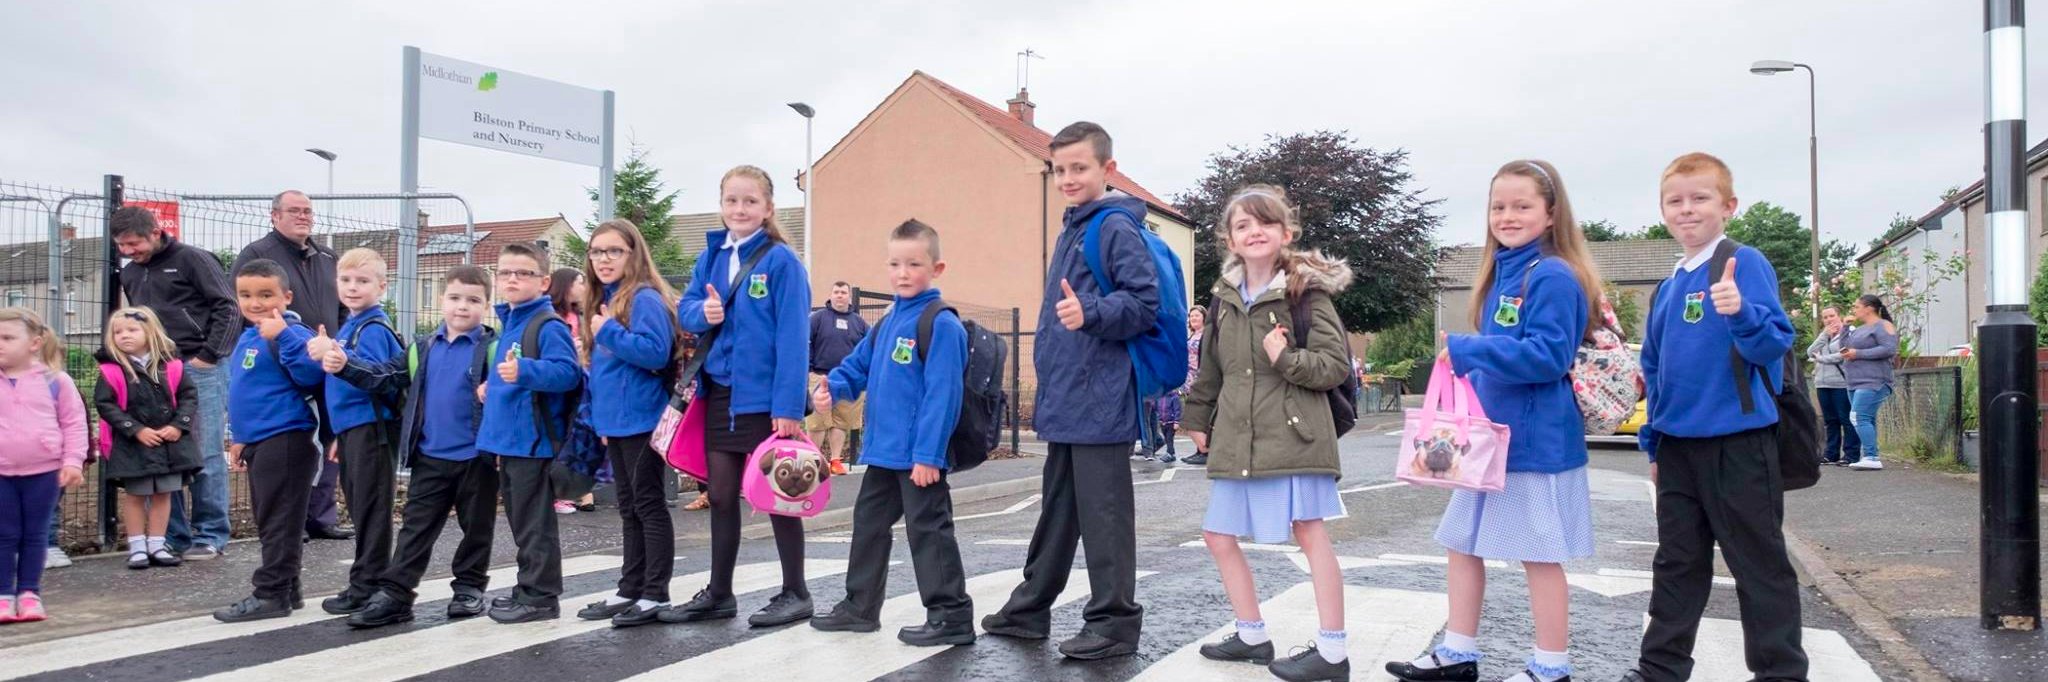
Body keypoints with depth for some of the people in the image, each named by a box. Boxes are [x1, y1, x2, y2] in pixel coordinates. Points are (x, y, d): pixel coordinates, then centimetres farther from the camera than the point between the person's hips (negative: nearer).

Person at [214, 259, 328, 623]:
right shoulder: (247, 338, 16)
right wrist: (240, 438, 25)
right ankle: (286, 590, 25)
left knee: (278, 521, -4)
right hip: (259, 442, 10)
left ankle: (271, 594, 2)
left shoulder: (290, 333, -13)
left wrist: (283, 336, -32)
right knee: (269, 521, 16)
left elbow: (311, 375, -28)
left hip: (285, 440, -10)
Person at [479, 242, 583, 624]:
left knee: (534, 523, -3)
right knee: (520, 521, 17)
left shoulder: (548, 325, -13)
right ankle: (529, 589, 27)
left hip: (533, 442, -10)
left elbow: (567, 372, -25)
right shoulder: (509, 324, 16)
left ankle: (540, 596, 6)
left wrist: (524, 371, -36)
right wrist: (494, 385, 15)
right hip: (508, 442, 10)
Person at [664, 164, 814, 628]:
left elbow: (793, 337, -16)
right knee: (721, 495, 13)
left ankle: (795, 593, 16)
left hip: (765, 397, -6)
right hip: (720, 393, 6)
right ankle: (719, 593, 25)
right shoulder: (712, 256, 8)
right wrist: (704, 312, -14)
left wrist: (789, 405, -21)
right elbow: (685, 308, 10)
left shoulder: (782, 260, -11)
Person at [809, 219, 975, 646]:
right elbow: (858, 366, 19)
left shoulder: (941, 324, -15)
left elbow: (941, 394, -21)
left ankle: (951, 615, 7)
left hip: (920, 455, -9)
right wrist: (831, 389, -3)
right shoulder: (887, 323, 13)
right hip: (884, 450, 9)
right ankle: (860, 606, 32)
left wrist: (928, 453, -24)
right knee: (869, 523, 18)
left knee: (928, 529, -3)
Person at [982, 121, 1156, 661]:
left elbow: (1145, 302, -18)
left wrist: (1091, 313, -33)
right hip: (1065, 402, 9)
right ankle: (1030, 608, 28)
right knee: (1057, 509, 17)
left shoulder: (1116, 227, -10)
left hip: (1100, 401, -9)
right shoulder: (1071, 229, 17)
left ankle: (1113, 621, 7)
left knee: (1102, 514, -2)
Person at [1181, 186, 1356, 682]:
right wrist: (1198, 417, 23)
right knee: (1218, 536, 11)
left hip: (1291, 432, -7)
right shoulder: (1225, 295, 12)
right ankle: (1253, 636, 26)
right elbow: (1211, 365, 21)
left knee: (1310, 532, -3)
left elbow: (1335, 365, -9)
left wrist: (1286, 359, -21)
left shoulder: (1306, 290, -6)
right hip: (1237, 437, 7)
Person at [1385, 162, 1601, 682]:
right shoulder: (1503, 274, 12)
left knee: (1539, 554, 2)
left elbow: (1547, 355, -23)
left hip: (1535, 440, -9)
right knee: (1462, 542, 13)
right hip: (1492, 437, 9)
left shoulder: (1552, 277, -15)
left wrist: (1467, 350, -22)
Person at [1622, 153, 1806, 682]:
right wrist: (1653, 442, 17)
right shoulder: (1667, 288, 12)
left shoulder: (1746, 264, -8)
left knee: (1760, 565, 4)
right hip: (1678, 447, 7)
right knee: (1677, 564, 15)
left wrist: (1741, 313, -36)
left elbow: (1775, 342, -17)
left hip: (1738, 443, -6)